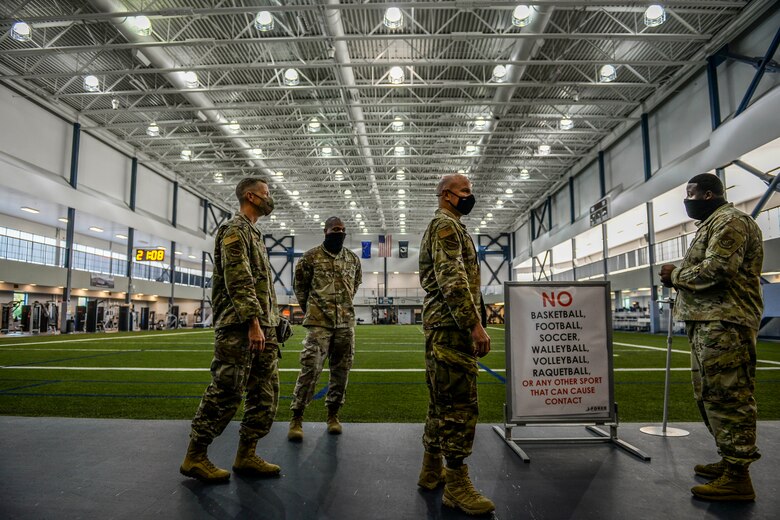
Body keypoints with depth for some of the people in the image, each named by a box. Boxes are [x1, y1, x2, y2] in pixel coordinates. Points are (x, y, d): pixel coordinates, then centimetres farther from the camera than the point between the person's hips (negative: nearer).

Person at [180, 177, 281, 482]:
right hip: (240, 328, -10)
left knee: (266, 394, 9)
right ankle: (195, 457, 9)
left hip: (263, 329, 10)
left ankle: (246, 456, 17)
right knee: (225, 393, -4)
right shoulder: (235, 230, -6)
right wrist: (252, 322, -23)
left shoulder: (254, 234, 23)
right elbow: (238, 280, -18)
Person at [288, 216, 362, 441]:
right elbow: (300, 286, 8)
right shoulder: (311, 256, -3)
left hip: (346, 322, 4)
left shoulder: (353, 259, 8)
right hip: (319, 322, -4)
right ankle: (297, 418, 2)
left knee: (341, 369, 8)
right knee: (310, 367, -9)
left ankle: (333, 413, 23)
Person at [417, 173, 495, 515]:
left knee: (442, 401, 14)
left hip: (443, 325, 11)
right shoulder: (447, 224, -8)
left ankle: (432, 470, 23)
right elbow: (452, 279, -21)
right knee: (460, 403, -8)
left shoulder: (444, 226, 25)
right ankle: (457, 484, -1)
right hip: (452, 326, -11)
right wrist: (475, 324, -24)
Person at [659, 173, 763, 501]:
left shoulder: (730, 221, -8)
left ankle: (738, 477, 0)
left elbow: (716, 269, -20)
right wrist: (678, 278, 8)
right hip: (708, 322, 11)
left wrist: (676, 274, -7)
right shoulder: (713, 223, 24)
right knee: (710, 395, 15)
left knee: (728, 396, -7)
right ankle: (730, 460, 25)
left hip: (724, 323, -11)